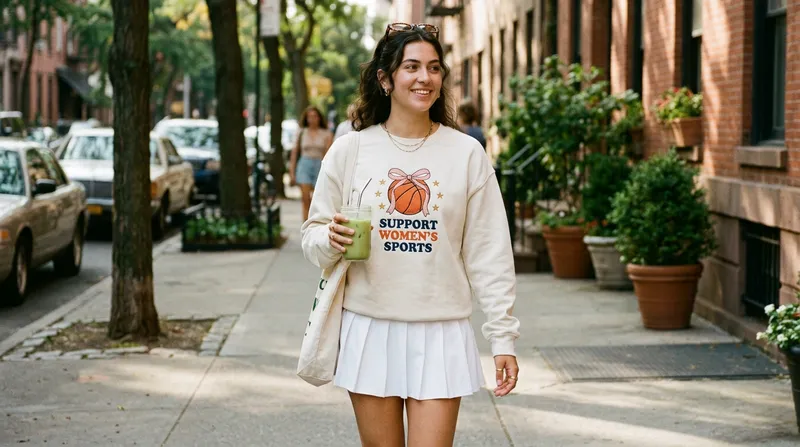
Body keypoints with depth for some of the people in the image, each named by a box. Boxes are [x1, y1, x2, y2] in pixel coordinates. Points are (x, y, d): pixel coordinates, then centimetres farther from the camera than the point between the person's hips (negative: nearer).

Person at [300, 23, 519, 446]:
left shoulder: (467, 153, 1)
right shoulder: (349, 149, 2)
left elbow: (489, 253, 1)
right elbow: (313, 236, 9)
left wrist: (503, 336, -3)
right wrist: (331, 241, -15)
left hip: (441, 332, -1)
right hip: (369, 329, 1)